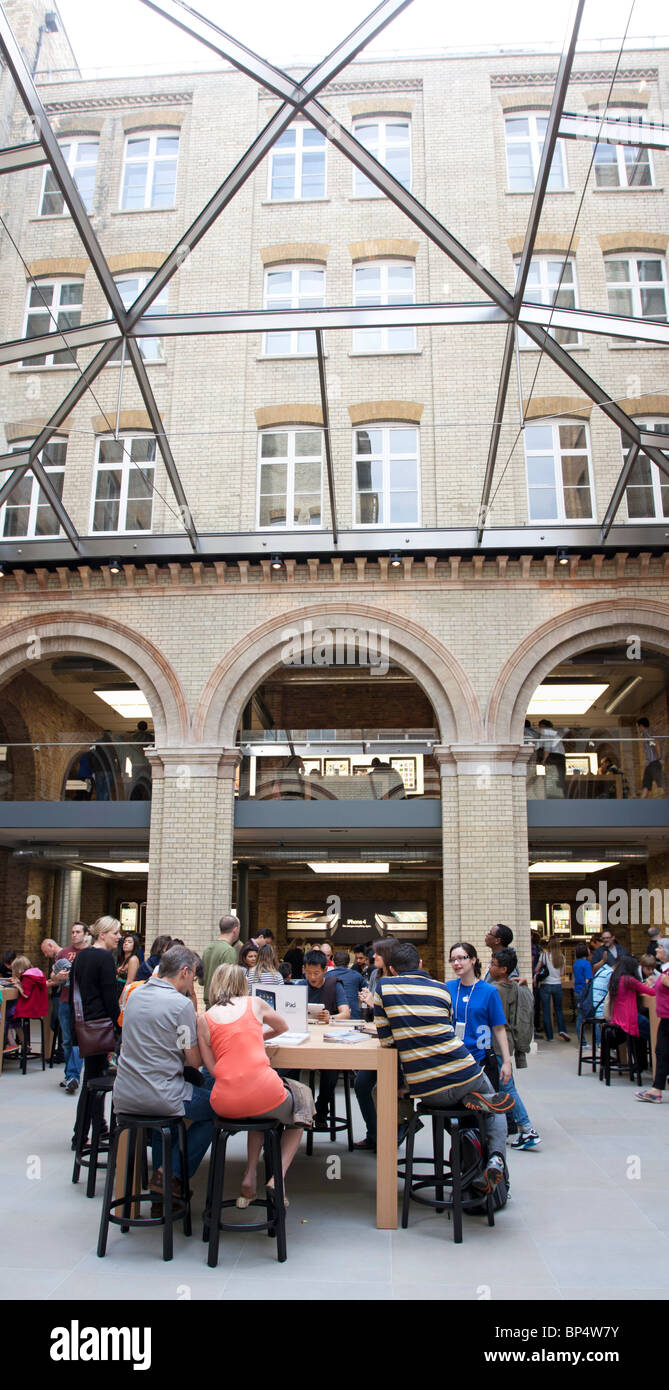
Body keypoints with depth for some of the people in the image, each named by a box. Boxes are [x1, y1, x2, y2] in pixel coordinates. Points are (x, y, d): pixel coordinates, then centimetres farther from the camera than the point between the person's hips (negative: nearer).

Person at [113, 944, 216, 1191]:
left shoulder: (135, 995, 7)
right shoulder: (181, 1004, -15)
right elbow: (195, 1061, -9)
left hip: (124, 1096, 7)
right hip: (160, 1097, -7)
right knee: (215, 1106, 16)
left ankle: (160, 1171, 35)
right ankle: (172, 1174, 12)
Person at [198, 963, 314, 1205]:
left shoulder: (204, 1020, 11)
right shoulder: (255, 1003, 11)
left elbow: (212, 1068, 9)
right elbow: (283, 1027, 29)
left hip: (225, 1104, 3)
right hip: (263, 1093, -3)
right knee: (302, 1098, 29)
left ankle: (249, 1179, 24)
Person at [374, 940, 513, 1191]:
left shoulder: (383, 986, 0)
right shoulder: (442, 989, 7)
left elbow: (385, 1040, -1)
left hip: (426, 1091, -1)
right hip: (465, 1075, 1)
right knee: (494, 1112, 30)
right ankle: (495, 1156, 1)